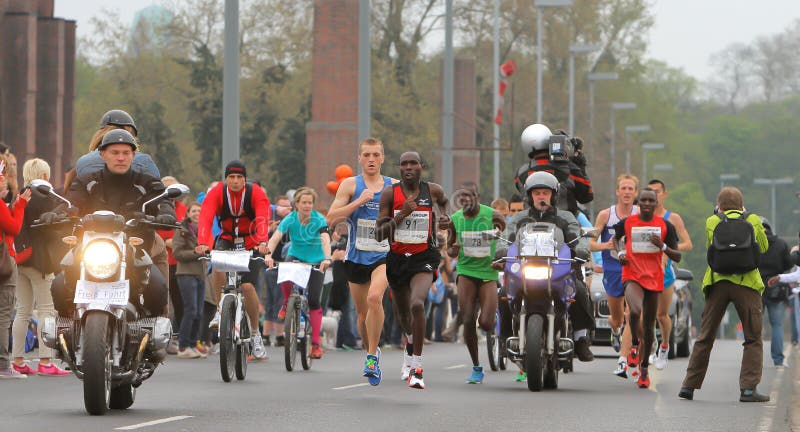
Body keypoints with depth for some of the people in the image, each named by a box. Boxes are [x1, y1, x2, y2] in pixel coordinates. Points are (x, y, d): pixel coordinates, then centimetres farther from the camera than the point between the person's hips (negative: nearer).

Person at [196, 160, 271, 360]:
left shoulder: (256, 194, -17)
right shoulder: (216, 193, -15)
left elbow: (262, 219, -31)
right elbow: (205, 218, -28)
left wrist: (263, 242, -50)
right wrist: (202, 243, -46)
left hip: (251, 244, -1)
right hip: (227, 240, 1)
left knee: (248, 286, -14)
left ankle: (255, 334, 4)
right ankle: (220, 310, -16)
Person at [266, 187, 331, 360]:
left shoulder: (319, 219, -19)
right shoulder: (290, 219, -16)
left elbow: (325, 239, -33)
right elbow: (275, 237, -28)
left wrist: (327, 258, -52)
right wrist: (269, 255, -47)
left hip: (316, 261, -1)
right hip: (296, 256, 1)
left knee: (314, 301, -8)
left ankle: (315, 343, 0)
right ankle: (287, 303, -2)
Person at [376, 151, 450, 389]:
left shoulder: (433, 191, -3)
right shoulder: (390, 193, -6)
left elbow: (443, 201, 25)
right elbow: (379, 234, -9)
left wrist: (445, 216, 5)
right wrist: (402, 215, -20)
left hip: (424, 258, -3)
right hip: (397, 258, 3)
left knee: (417, 304, -29)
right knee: (402, 313, 21)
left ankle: (416, 368, -25)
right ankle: (410, 344, 58)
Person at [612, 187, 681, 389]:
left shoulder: (665, 226, 3)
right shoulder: (626, 223, 1)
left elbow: (677, 257, 4)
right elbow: (615, 238, 24)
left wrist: (662, 246, -14)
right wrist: (620, 253, 4)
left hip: (654, 279, 2)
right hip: (632, 276, -2)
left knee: (649, 325, 8)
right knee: (636, 311, -30)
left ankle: (644, 369, 21)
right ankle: (635, 344, -1)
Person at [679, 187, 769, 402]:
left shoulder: (712, 222, 7)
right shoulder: (753, 221, 7)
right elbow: (763, 247, 20)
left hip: (717, 283, 1)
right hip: (746, 282, -1)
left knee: (705, 337, 10)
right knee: (753, 340, 5)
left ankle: (689, 386, 12)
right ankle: (748, 388, -6)